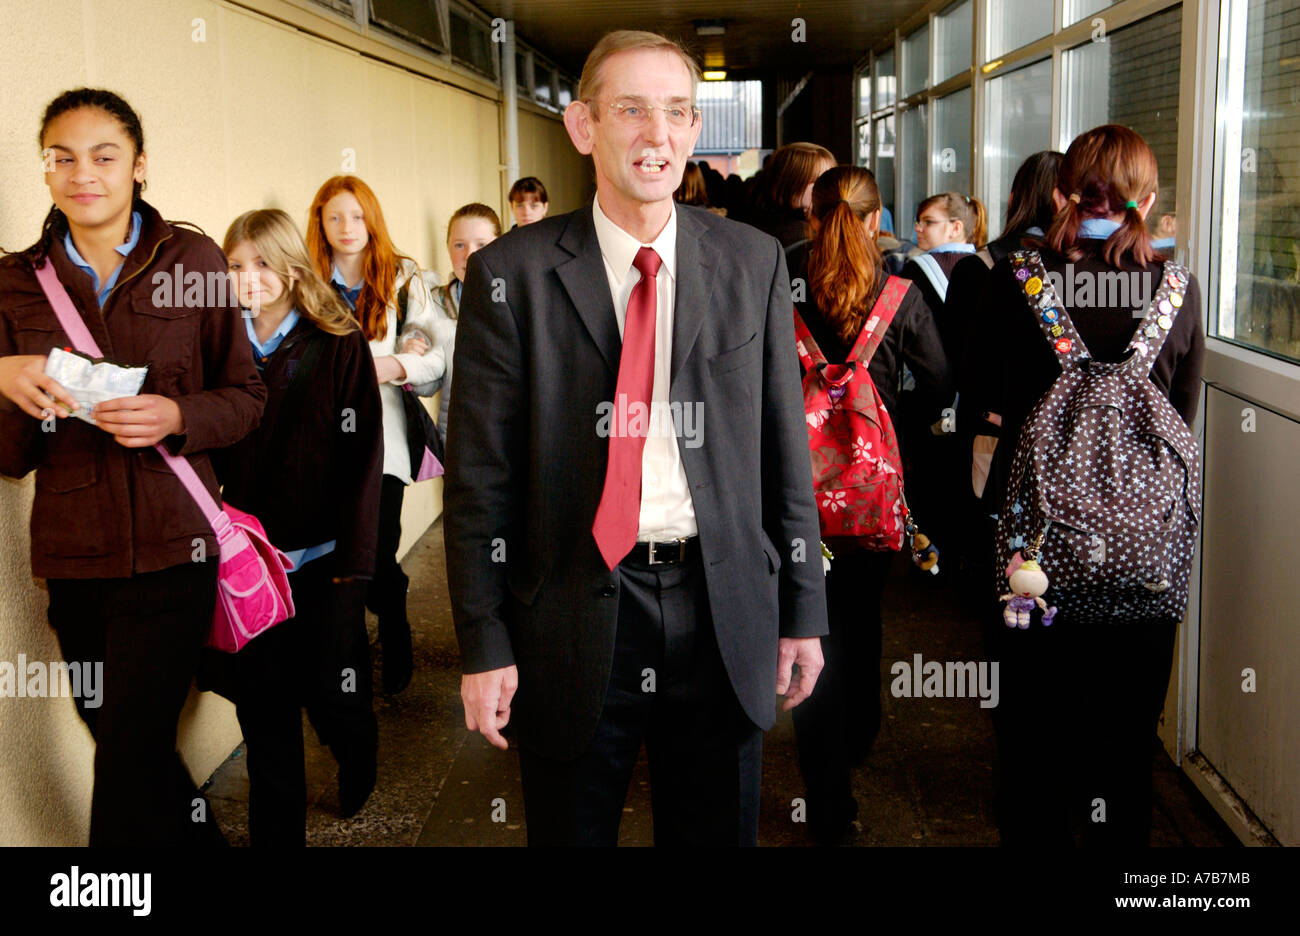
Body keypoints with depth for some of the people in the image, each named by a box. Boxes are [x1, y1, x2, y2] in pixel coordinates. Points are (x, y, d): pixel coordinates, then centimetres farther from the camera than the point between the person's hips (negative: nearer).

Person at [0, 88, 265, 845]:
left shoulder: (194, 260, 0)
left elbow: (247, 398, 4)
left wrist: (176, 416, -15)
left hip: (171, 548, -3)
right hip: (72, 555, 3)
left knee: (130, 762, -7)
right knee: (124, 747, 12)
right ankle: (202, 838, 37)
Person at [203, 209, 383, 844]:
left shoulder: (338, 346, -3)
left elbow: (362, 456, -5)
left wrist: (353, 558, -10)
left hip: (321, 555, -2)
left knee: (331, 696, 4)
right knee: (263, 706, 6)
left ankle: (358, 769, 37)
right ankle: (277, 832, 21)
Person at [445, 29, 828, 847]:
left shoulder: (754, 262, 3)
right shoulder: (511, 274, -4)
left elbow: (785, 443, 6)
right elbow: (480, 472, -3)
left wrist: (802, 611, 5)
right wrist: (485, 644, -4)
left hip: (724, 611, 2)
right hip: (573, 620, -2)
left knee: (719, 833, 17)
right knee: (571, 832, 14)